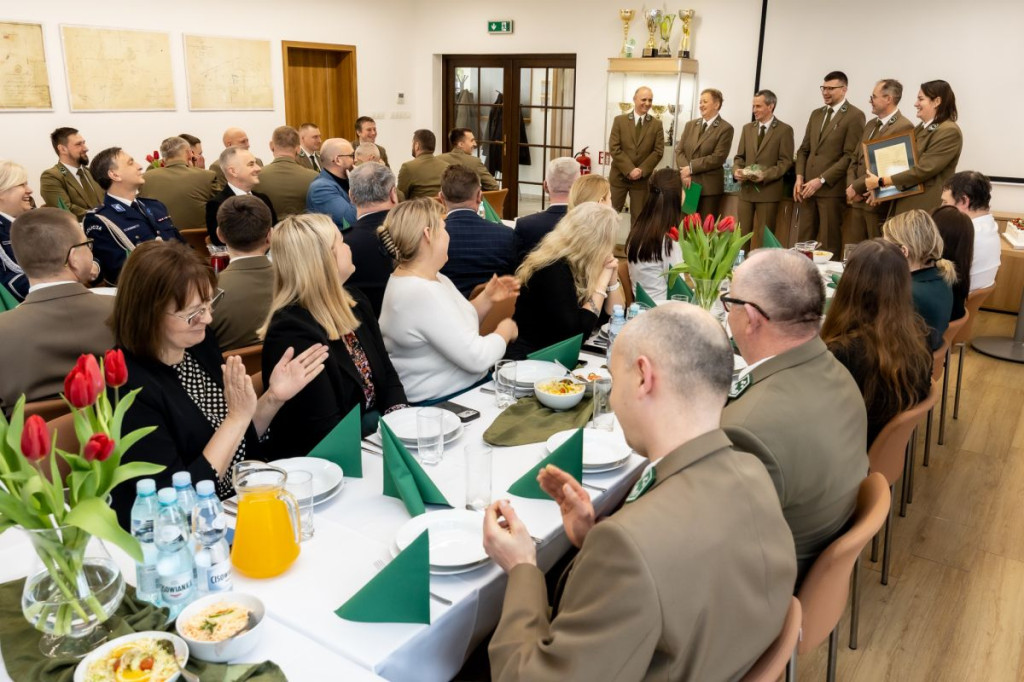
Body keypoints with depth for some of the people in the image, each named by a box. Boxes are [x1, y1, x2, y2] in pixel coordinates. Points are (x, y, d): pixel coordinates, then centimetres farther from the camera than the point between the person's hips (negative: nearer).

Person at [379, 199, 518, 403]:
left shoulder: (428, 277, 4)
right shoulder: (421, 294, -26)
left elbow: (458, 326, 17)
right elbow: (477, 358, -25)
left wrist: (487, 299, 4)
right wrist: (505, 331, -7)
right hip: (438, 404, -9)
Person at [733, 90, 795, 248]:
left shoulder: (784, 130, -2)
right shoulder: (747, 128, 14)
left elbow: (786, 161, -7)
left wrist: (765, 175, -20)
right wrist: (736, 170, -7)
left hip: (768, 190, -4)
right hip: (746, 189, 5)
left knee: (762, 239, -1)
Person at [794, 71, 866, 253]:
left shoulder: (854, 116, -4)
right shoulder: (816, 114, 17)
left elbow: (850, 156, -11)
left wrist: (821, 180, -15)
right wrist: (799, 177, 1)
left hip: (832, 188, -6)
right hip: (808, 187, 6)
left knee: (828, 244, -2)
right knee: (804, 242, 5)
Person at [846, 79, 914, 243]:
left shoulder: (904, 127, -12)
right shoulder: (871, 124, 17)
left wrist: (856, 186, -15)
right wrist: (851, 187, 0)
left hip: (879, 203, -8)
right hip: (858, 201, 8)